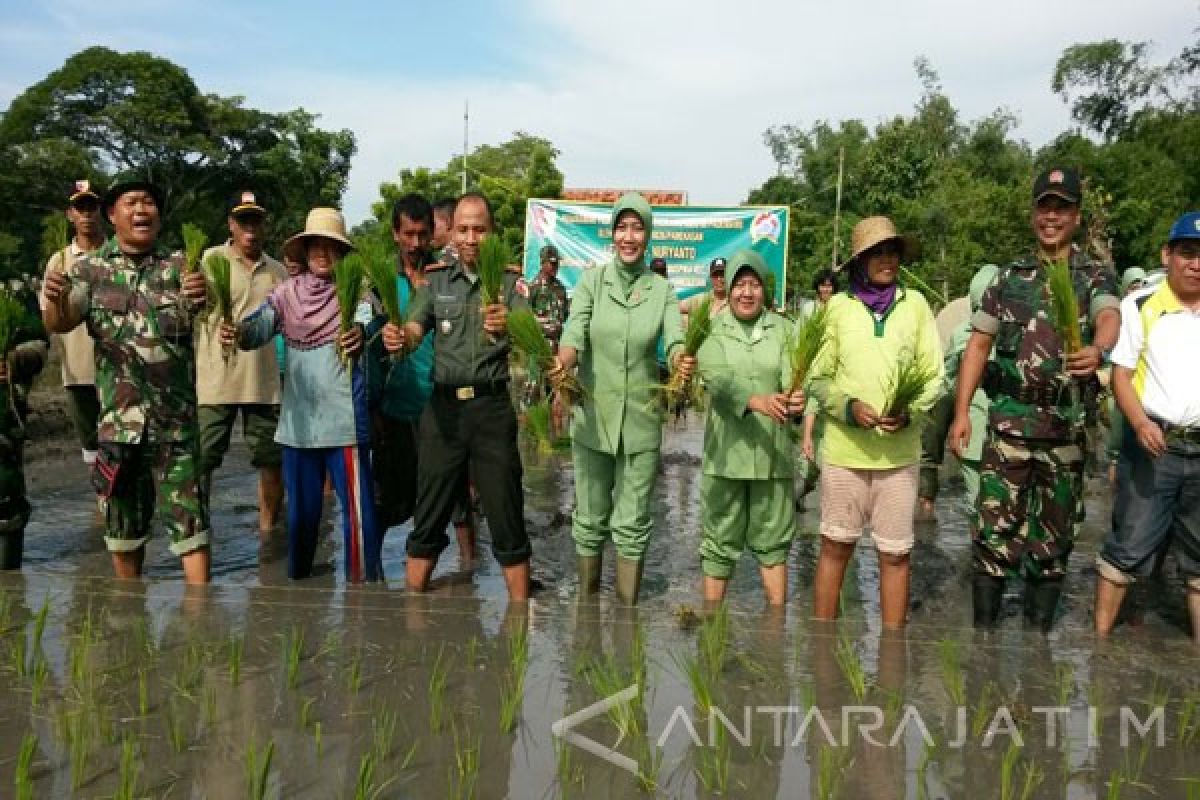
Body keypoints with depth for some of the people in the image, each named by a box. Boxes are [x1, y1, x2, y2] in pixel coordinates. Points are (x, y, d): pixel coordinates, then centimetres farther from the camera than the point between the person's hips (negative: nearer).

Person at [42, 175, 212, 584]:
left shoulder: (178, 266, 1)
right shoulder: (91, 269, 4)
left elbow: (196, 307, -18)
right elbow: (60, 322, -9)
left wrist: (201, 297, -43)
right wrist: (55, 300, -33)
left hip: (174, 416, -1)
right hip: (117, 415, 2)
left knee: (189, 516, -2)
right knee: (123, 519, 12)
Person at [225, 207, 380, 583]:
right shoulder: (288, 292, 7)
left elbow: (368, 318, -23)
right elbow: (259, 327, -6)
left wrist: (360, 332, -47)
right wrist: (237, 332, -29)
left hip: (344, 417, -3)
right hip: (298, 417, 4)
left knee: (356, 504, -3)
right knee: (301, 504, 16)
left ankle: (363, 579, 8)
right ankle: (298, 575, 31)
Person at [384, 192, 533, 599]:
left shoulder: (510, 281, 1)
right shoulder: (436, 278, 9)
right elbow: (414, 330, -5)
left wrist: (507, 325, -40)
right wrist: (397, 336, -30)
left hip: (492, 406, -2)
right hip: (442, 405, 2)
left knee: (507, 519, 3)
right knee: (428, 519, 9)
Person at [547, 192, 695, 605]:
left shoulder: (662, 289, 1)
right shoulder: (591, 280, -1)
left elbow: (675, 339, -13)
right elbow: (574, 333, -15)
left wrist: (683, 360, -37)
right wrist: (562, 363, -37)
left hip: (641, 421, 1)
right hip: (592, 417, 0)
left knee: (633, 525, 8)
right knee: (591, 520, 9)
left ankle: (628, 609, 21)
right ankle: (587, 601, 26)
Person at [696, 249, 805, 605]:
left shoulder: (783, 329, 6)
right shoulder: (712, 329, 0)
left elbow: (791, 377, -8)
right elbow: (717, 377, -17)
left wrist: (796, 400, -32)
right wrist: (756, 401, -35)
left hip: (772, 453, 1)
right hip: (726, 452, -1)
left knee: (773, 542, 12)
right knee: (720, 542, 8)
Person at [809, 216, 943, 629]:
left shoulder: (914, 304, 1)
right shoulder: (838, 306, -1)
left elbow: (933, 375, 5)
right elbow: (819, 378, 4)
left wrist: (910, 412, -13)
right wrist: (848, 407, -13)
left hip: (900, 451, 1)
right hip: (844, 448, 0)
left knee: (895, 554, 8)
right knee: (835, 547, 9)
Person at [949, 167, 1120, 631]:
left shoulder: (1097, 277, 4)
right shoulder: (1009, 279, 8)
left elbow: (1109, 318, -19)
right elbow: (978, 345, 8)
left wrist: (1098, 350, -44)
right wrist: (961, 412, -1)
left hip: (1068, 426, 0)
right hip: (1009, 422, 0)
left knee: (1055, 535, 9)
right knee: (995, 529, -2)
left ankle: (1038, 632, 23)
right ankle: (983, 630, 8)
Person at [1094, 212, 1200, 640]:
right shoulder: (1140, 306, -2)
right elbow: (1121, 374, -6)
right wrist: (1140, 423, -22)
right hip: (1153, 444, -4)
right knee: (1130, 546, -1)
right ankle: (1101, 635, 8)